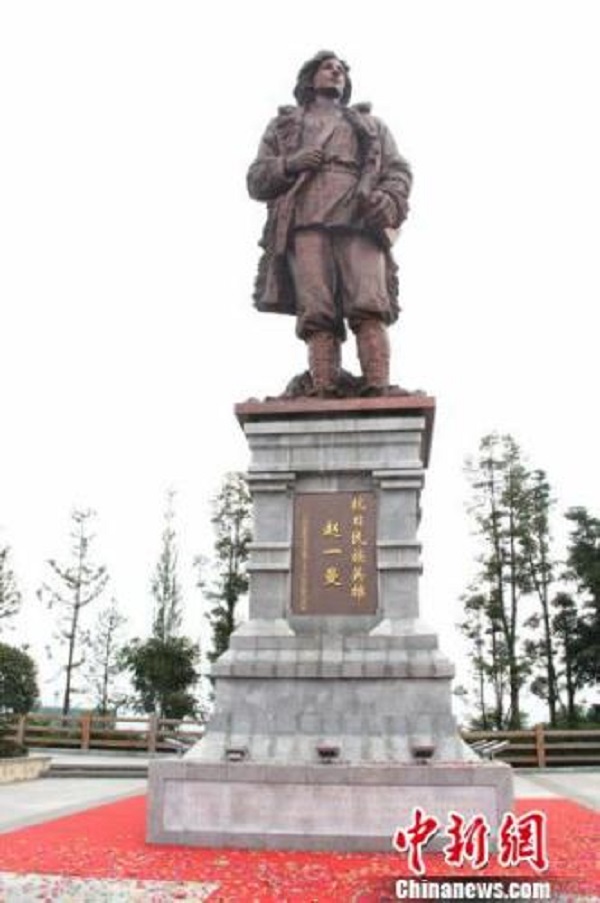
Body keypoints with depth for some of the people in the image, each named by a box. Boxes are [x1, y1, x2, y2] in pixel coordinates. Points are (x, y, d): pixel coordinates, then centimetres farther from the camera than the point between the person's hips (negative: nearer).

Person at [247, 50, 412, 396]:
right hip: (305, 224, 0)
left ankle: (378, 389, -31)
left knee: (369, 307, -21)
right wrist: (289, 164, 0)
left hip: (360, 221, 1)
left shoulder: (370, 124, 35)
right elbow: (256, 181, 22)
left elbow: (399, 170, 21)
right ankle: (323, 392, -26)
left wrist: (389, 199, -3)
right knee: (316, 313, -18)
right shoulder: (284, 124, 32)